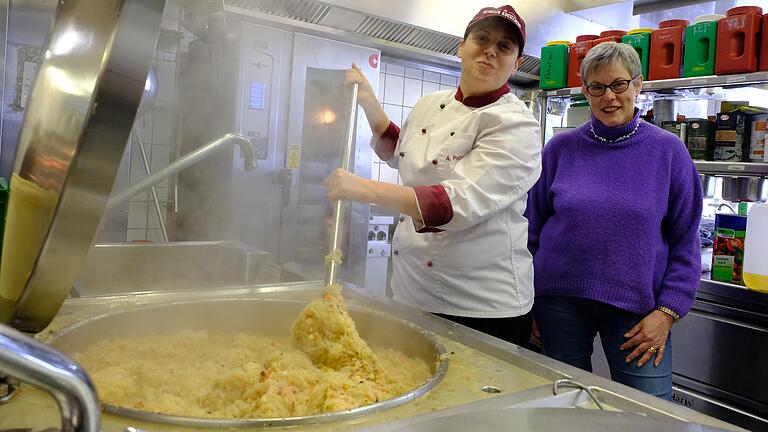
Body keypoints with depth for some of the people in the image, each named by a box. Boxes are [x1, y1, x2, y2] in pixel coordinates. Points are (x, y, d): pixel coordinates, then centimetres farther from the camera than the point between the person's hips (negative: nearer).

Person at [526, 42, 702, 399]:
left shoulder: (668, 151, -1)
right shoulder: (561, 149, 1)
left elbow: (685, 242, 2)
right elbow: (532, 226, 6)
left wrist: (667, 311, -6)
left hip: (638, 306, 0)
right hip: (560, 300, 1)